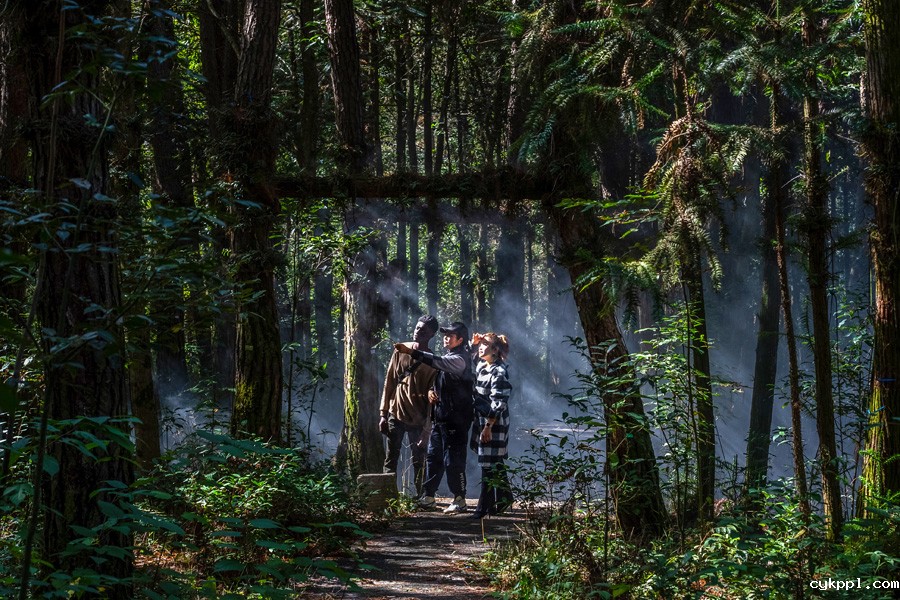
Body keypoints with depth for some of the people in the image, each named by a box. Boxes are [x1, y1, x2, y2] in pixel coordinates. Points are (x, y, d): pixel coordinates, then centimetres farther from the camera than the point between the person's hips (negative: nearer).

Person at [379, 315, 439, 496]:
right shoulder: (401, 350, 5)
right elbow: (389, 383, 7)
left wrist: (427, 426, -9)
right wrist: (383, 414, 2)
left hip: (417, 419, -1)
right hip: (396, 415, 1)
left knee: (419, 460, 4)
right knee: (391, 459, 1)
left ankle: (420, 496, 9)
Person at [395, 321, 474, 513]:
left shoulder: (459, 359, -12)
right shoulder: (449, 357, 18)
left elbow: (437, 362, -29)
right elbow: (439, 380, 25)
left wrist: (411, 352, -35)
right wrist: (431, 391, 1)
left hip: (455, 418, -9)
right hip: (440, 416, 10)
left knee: (453, 460, -6)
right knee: (433, 456, 11)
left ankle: (459, 500, 1)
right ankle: (428, 497, 17)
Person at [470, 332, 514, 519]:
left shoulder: (499, 372, -15)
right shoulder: (481, 366, 11)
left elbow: (498, 403, -19)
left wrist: (488, 426, -21)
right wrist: (473, 344, 15)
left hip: (494, 423, -9)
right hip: (482, 420, 9)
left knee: (489, 464, -6)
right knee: (495, 464, 14)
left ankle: (484, 507, -4)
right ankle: (504, 498, 23)